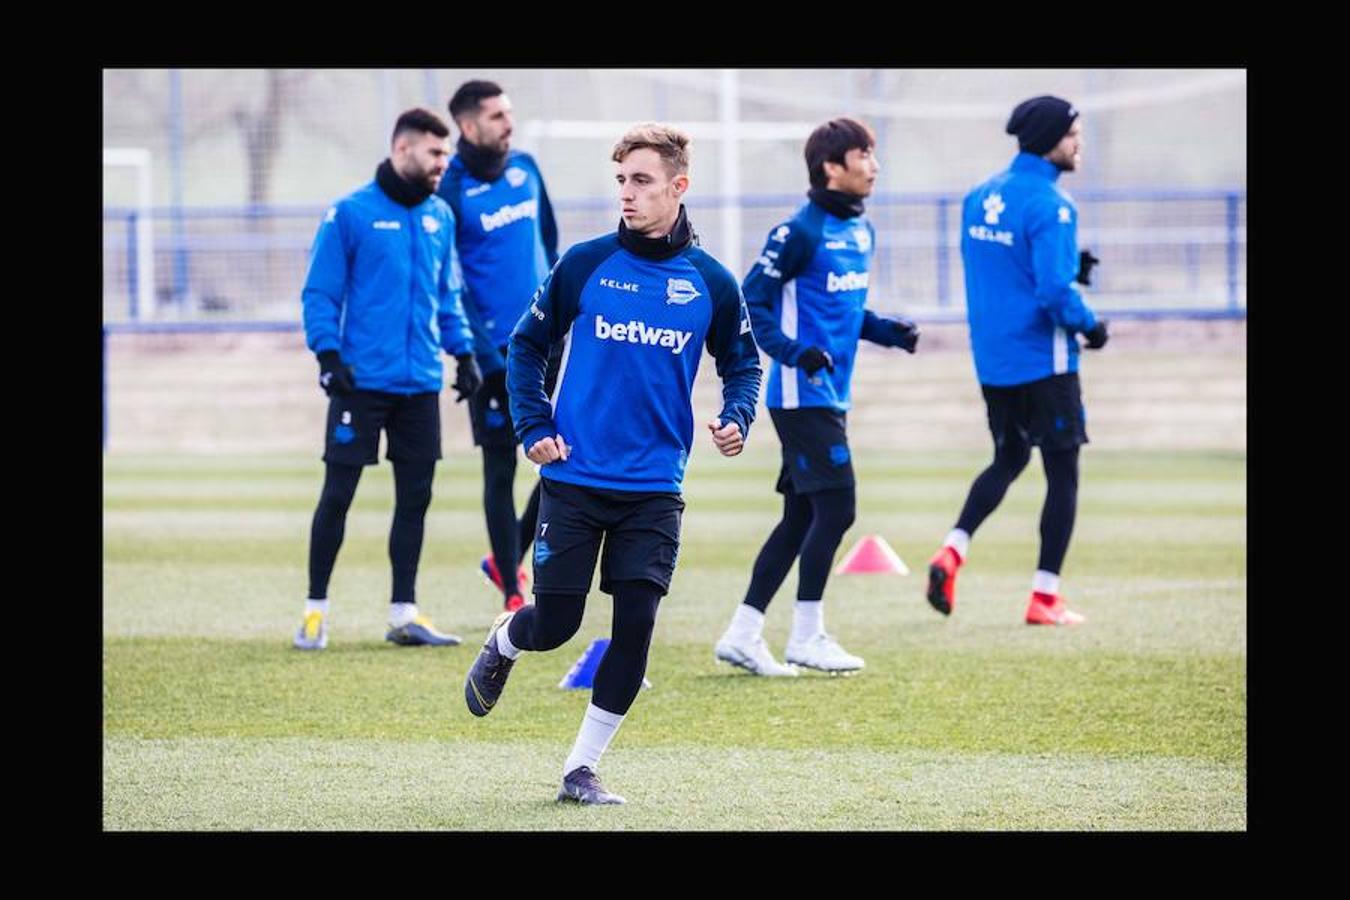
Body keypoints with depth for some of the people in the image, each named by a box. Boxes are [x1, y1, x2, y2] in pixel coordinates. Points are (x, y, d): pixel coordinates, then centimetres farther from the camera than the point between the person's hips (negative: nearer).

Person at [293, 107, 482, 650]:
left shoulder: (440, 218, 11)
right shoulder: (351, 214, -6)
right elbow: (319, 293, -5)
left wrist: (463, 352, 11)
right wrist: (328, 355, -14)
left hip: (421, 383, 5)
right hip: (362, 380, -5)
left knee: (415, 496, 7)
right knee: (338, 494, 0)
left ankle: (404, 613, 14)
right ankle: (316, 610, 9)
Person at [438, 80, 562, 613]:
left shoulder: (526, 170, 8)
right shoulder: (451, 190, -10)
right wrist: (482, 354, -16)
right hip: (494, 350, -5)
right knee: (500, 469, 0)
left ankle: (508, 559, 22)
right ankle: (512, 591, 8)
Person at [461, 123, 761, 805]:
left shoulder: (710, 283, 0)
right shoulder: (585, 264, -3)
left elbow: (741, 364, 14)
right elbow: (526, 345, 8)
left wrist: (736, 418, -5)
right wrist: (533, 427, -2)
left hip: (654, 489, 1)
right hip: (574, 480, -1)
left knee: (636, 626, -6)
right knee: (554, 626, 1)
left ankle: (582, 769, 6)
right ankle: (503, 643, 38)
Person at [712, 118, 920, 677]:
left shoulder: (861, 232, 13)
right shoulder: (800, 232, -14)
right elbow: (751, 303, -15)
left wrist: (887, 331, 7)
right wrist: (794, 352, -26)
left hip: (832, 398, 9)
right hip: (802, 396, -9)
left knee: (802, 516, 9)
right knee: (836, 506, -10)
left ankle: (742, 635, 13)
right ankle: (807, 636, 0)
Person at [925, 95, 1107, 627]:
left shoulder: (980, 198, 8)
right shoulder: (1049, 205, -18)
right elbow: (1055, 289, -24)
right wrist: (1089, 325, -6)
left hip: (991, 362, 7)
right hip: (1044, 360, -7)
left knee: (1009, 459, 23)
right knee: (1062, 473, 4)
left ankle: (952, 552, 2)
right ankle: (1045, 598, 4)